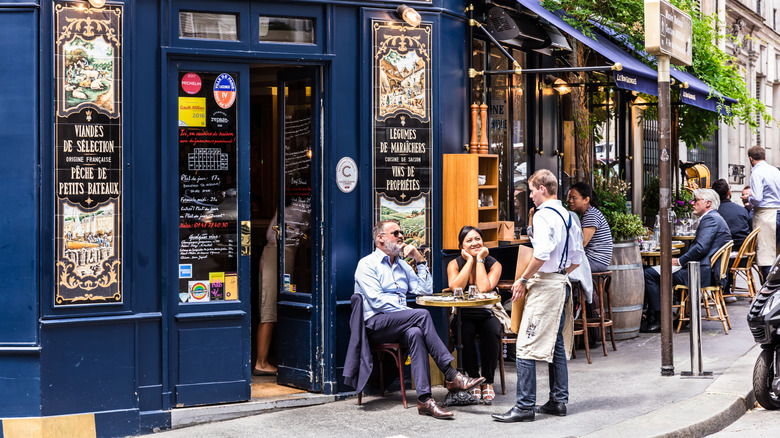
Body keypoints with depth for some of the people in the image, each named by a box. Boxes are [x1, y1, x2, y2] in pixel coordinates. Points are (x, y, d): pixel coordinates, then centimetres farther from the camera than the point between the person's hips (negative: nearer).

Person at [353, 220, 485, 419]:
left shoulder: (402, 266, 25)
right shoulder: (367, 264, 3)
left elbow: (425, 290, 16)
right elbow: (377, 301, -11)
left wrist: (420, 260, 10)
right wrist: (410, 314, -15)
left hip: (399, 325, 6)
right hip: (375, 325, -6)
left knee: (415, 333, -33)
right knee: (423, 315, -30)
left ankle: (424, 398, -43)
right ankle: (452, 377, -32)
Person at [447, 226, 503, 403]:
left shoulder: (494, 265, -1)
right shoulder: (455, 264, 2)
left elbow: (484, 288, -20)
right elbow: (455, 287, -19)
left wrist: (479, 260, -13)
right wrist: (470, 261, -13)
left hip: (488, 314, 0)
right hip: (464, 315, 0)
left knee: (492, 332, -33)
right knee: (464, 333, -34)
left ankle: (488, 382, -14)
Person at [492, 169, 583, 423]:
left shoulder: (543, 215, -13)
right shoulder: (567, 216, 14)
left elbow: (541, 254, -24)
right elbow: (577, 259, 16)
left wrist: (523, 280, -15)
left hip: (545, 285, -10)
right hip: (562, 283, 10)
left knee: (527, 346, -7)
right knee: (556, 345, 16)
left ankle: (525, 407, -7)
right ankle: (558, 401, 20)